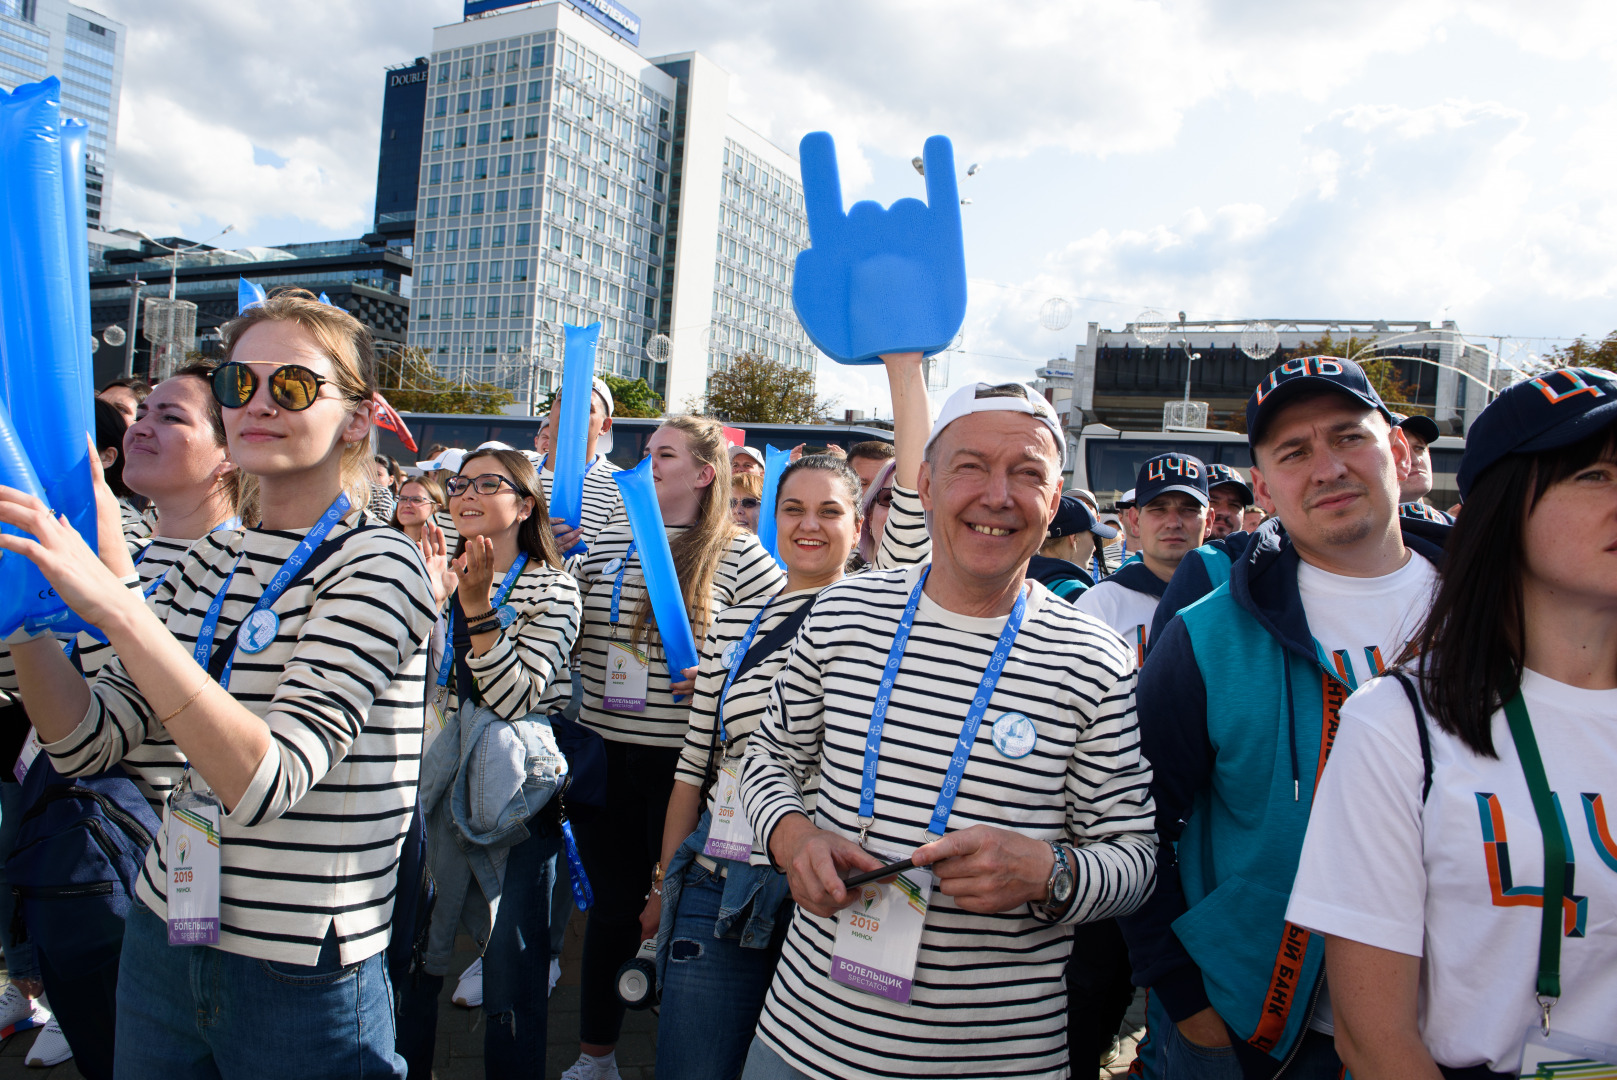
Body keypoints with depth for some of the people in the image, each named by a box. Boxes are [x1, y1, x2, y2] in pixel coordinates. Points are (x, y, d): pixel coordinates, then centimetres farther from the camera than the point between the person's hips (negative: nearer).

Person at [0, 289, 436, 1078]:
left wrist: (115, 607, -33)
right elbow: (88, 741, 3)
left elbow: (268, 783, -28)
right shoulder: (210, 561, 4)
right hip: (164, 939, 6)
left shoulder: (378, 568, -17)